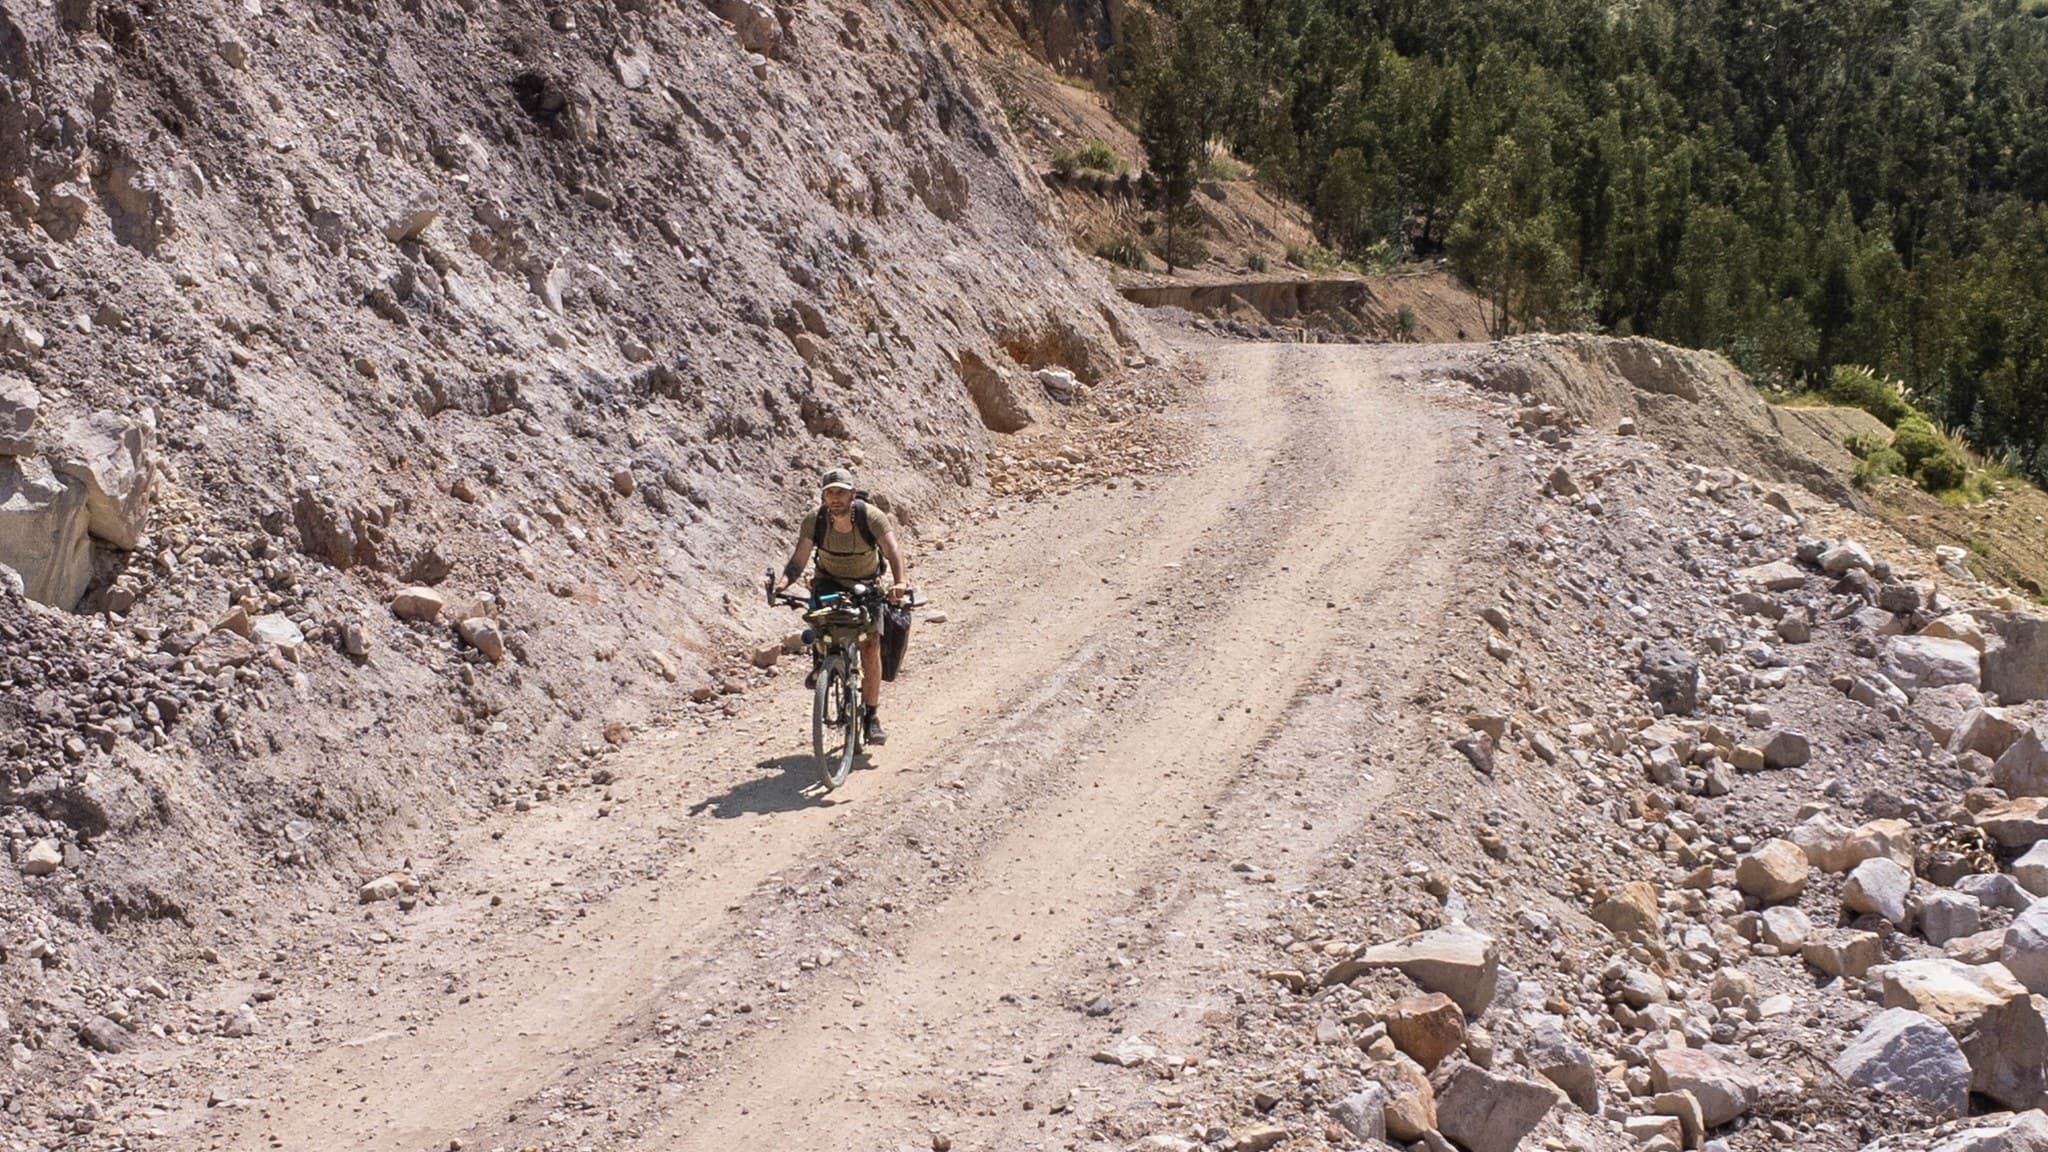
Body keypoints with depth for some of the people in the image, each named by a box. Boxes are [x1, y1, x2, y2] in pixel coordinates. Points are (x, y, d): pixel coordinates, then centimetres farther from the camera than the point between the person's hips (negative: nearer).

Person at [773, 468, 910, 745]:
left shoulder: (871, 516, -23)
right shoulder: (815, 519, -19)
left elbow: (893, 550, -34)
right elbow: (799, 558, -25)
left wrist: (900, 581, -54)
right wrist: (783, 581, -47)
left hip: (866, 587, -1)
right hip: (830, 582, 1)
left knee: (871, 644, -16)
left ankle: (871, 716, -5)